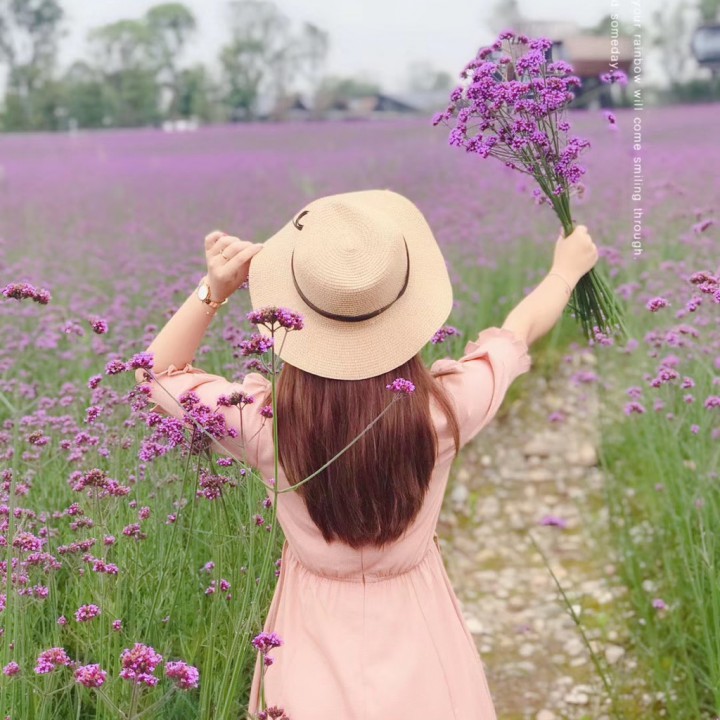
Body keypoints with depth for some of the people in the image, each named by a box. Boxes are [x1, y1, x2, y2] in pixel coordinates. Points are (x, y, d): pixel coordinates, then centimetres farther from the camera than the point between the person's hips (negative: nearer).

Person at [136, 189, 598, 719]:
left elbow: (159, 371, -6)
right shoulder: (443, 410, -24)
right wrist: (567, 270, 17)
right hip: (417, 635, 1)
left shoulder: (266, 421, -26)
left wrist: (213, 291, -18)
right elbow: (519, 330, -2)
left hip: (316, 636, 0)